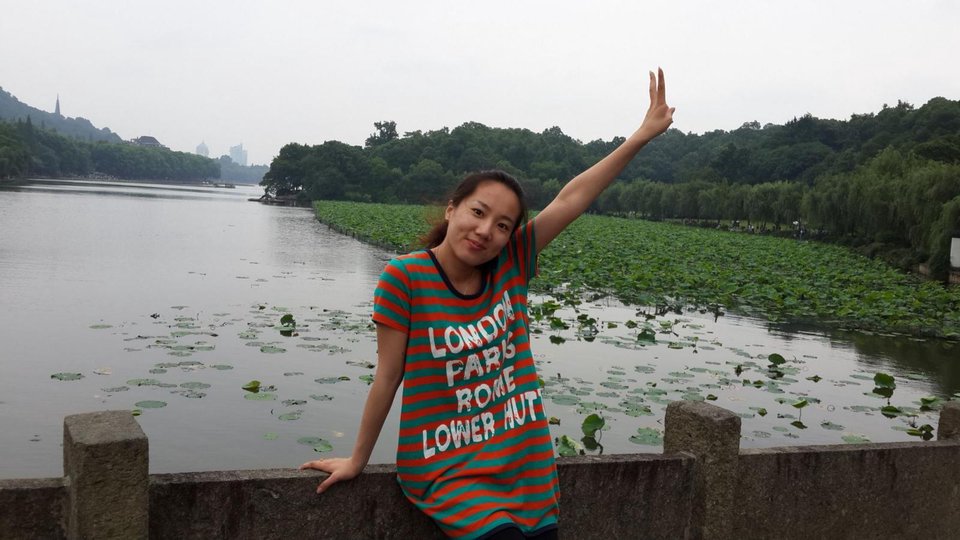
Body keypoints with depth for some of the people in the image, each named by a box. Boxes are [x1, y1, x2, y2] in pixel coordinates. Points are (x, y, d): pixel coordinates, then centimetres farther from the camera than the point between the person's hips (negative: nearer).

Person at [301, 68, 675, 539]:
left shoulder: (510, 265, -3)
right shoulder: (405, 277, -14)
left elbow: (572, 199, -4)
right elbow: (388, 378, -7)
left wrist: (642, 136, -5)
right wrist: (357, 461, 1)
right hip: (448, 473, -4)